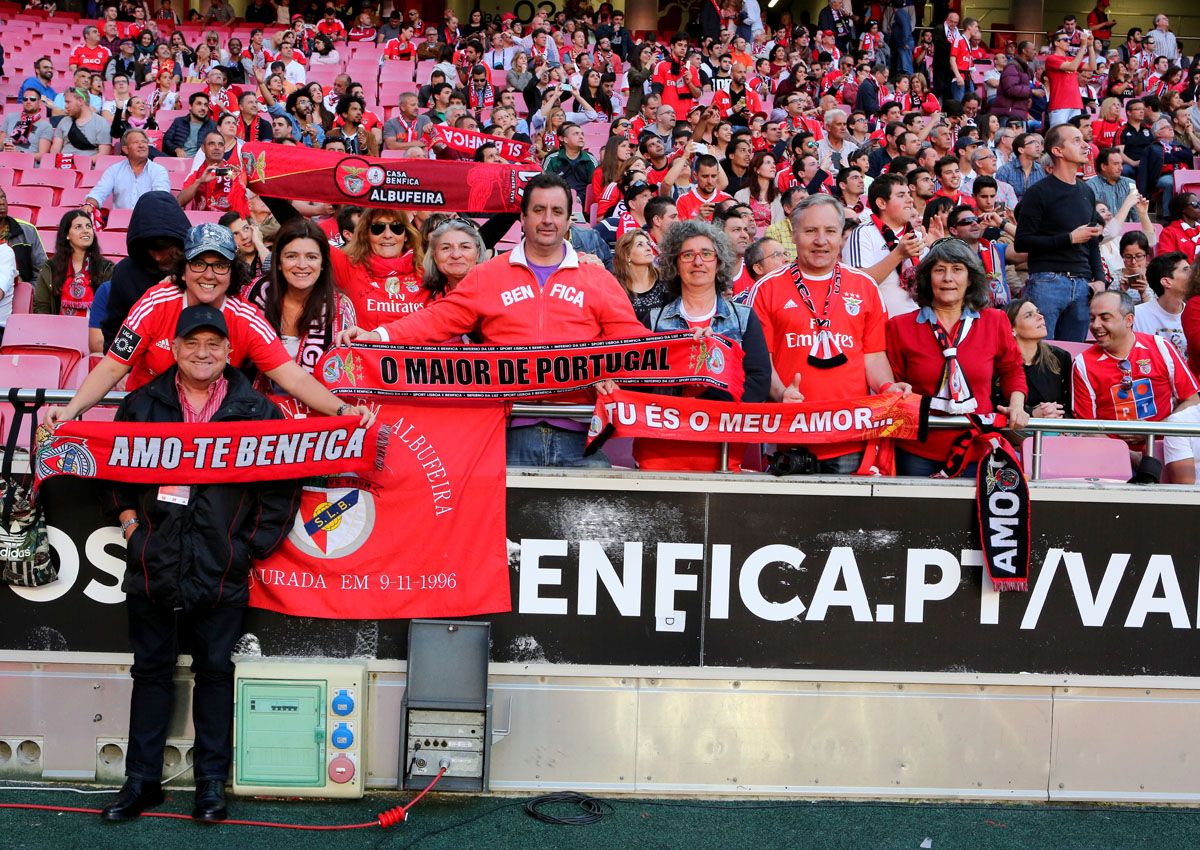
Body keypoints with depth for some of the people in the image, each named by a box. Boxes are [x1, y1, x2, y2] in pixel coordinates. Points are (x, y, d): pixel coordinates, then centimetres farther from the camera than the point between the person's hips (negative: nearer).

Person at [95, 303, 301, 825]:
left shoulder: (257, 411, 1)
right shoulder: (142, 405, 6)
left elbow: (283, 485, 3)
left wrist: (253, 545, -2)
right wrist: (127, 518, 5)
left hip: (222, 572, -1)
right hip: (152, 565, 1)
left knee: (215, 672, 8)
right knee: (151, 672, 10)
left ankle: (212, 782, 20)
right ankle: (141, 781, 20)